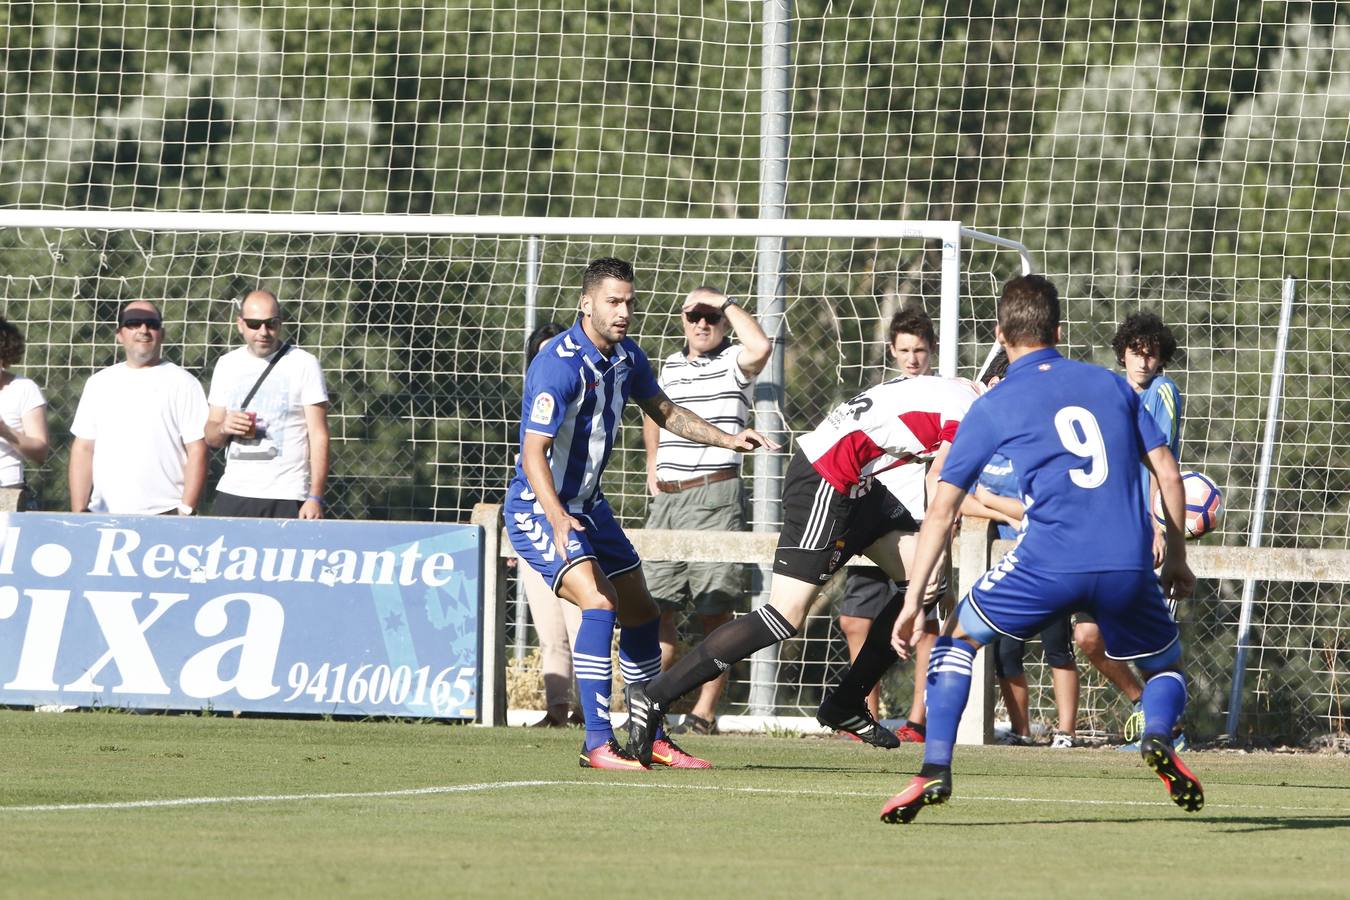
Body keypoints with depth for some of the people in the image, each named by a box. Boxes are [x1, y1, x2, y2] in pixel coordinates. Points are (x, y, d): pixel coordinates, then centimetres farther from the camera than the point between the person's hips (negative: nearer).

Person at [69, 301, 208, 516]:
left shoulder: (182, 383, 4)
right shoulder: (99, 383, 15)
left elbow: (197, 451, -1)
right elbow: (83, 449, 13)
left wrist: (186, 512, -10)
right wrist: (79, 513, 4)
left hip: (164, 515, -3)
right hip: (102, 515, 3)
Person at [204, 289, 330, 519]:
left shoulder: (304, 364, 0)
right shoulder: (227, 365, 13)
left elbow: (319, 436, -3)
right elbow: (211, 437, 17)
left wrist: (315, 498, -11)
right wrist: (223, 429, -8)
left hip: (287, 499, -4)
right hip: (233, 494, 4)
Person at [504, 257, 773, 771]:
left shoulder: (627, 357, 2)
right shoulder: (559, 366, -25)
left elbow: (664, 412, 21)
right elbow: (534, 454, -29)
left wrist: (727, 440, 11)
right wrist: (559, 519, -42)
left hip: (588, 506, 9)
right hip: (539, 509, -9)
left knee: (641, 613, 13)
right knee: (598, 602, -26)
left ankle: (652, 739, 27)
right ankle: (598, 744, -25)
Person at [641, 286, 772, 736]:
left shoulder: (734, 362, -2)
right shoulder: (671, 365, 17)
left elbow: (760, 346, -27)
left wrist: (726, 302, -15)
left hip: (715, 497, -6)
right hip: (667, 496, 6)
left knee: (714, 611, -6)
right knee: (656, 606, 3)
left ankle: (705, 712, -6)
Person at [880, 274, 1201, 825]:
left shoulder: (992, 408, 10)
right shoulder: (1111, 385, 17)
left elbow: (942, 509, 7)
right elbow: (1168, 475, 14)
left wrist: (914, 599, 10)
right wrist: (1176, 560, 26)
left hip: (1048, 563, -2)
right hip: (1129, 566, 2)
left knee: (957, 639, 20)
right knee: (1166, 667, 24)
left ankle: (935, 769, 5)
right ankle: (1158, 736, -10)